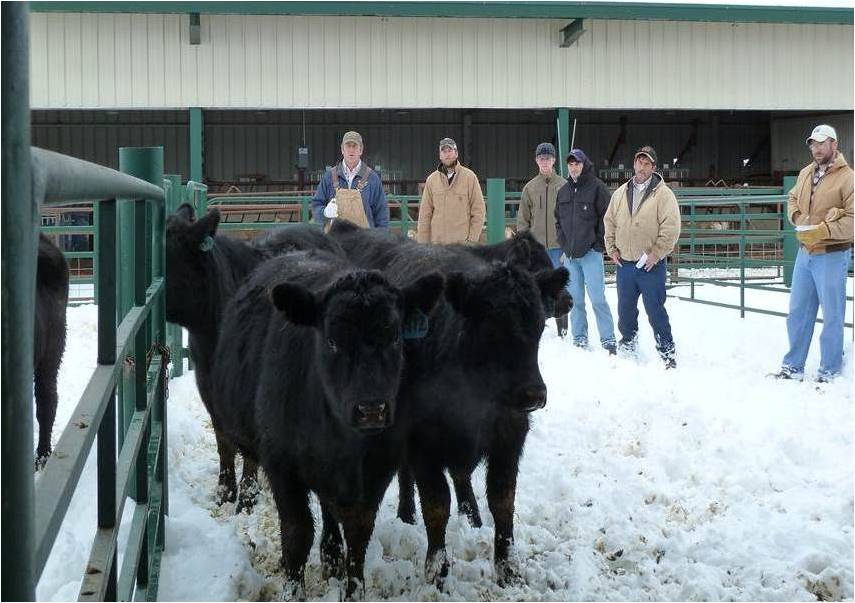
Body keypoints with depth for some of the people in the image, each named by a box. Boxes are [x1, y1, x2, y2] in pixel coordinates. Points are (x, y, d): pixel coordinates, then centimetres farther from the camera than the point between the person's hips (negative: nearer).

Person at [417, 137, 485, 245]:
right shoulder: (432, 179, 8)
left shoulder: (469, 177, 0)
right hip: (437, 242, 3)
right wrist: (423, 242, 2)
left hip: (462, 242, -2)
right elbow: (425, 214, 8)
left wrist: (473, 239, -7)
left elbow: (479, 210, -1)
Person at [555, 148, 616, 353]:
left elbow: (606, 218, -5)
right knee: (575, 300, 9)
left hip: (591, 253, -6)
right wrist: (563, 243, 10)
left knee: (597, 299, -9)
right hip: (569, 254, 6)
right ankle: (579, 340, 15)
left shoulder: (596, 187, -4)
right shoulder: (563, 191, 14)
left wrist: (599, 244, -8)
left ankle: (608, 341, -6)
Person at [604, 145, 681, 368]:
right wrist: (612, 248, 7)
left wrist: (655, 254, -14)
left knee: (655, 311, -5)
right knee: (625, 309, 14)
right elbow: (609, 221, 18)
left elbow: (671, 228, -12)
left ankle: (667, 353, 3)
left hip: (650, 265, -5)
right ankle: (628, 345, 30)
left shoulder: (663, 194, -6)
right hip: (624, 263, 5)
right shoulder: (621, 193, 10)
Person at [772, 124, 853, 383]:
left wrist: (822, 231, -23)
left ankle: (829, 372, 14)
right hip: (805, 253, 7)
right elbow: (793, 200, 21)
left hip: (832, 256, -7)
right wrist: (798, 219, 0)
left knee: (832, 315, 4)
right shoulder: (806, 173, 7)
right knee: (798, 311, 13)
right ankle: (793, 366, 23)